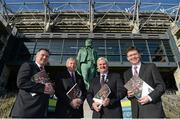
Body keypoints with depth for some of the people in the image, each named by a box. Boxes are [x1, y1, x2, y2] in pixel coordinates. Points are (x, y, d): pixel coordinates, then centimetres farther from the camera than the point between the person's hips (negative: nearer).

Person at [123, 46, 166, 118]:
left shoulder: (151, 67, 3)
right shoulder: (126, 73, 12)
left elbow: (161, 86, -1)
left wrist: (150, 97, -15)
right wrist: (128, 94, -8)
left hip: (152, 109, -2)